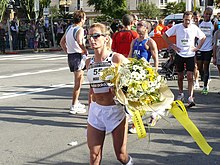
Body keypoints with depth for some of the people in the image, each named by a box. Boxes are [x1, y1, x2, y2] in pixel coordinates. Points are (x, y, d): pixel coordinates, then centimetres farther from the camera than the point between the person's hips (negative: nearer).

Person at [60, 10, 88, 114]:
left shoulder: (69, 28, 13)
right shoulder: (79, 29, -13)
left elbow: (62, 42, 18)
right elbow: (79, 42, -30)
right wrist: (85, 51, -17)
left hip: (70, 55, 9)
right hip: (78, 56, -9)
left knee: (78, 80, 22)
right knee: (78, 82, -4)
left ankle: (76, 102, 31)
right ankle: (74, 107, -2)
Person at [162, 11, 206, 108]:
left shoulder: (194, 28, -1)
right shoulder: (177, 27, -4)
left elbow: (203, 37, 14)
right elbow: (165, 35, 4)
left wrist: (198, 47, 3)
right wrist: (172, 46, -1)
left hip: (190, 55, -1)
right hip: (179, 55, 1)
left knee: (190, 77, -9)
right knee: (180, 77, 11)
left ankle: (190, 97, -11)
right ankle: (181, 94, 31)